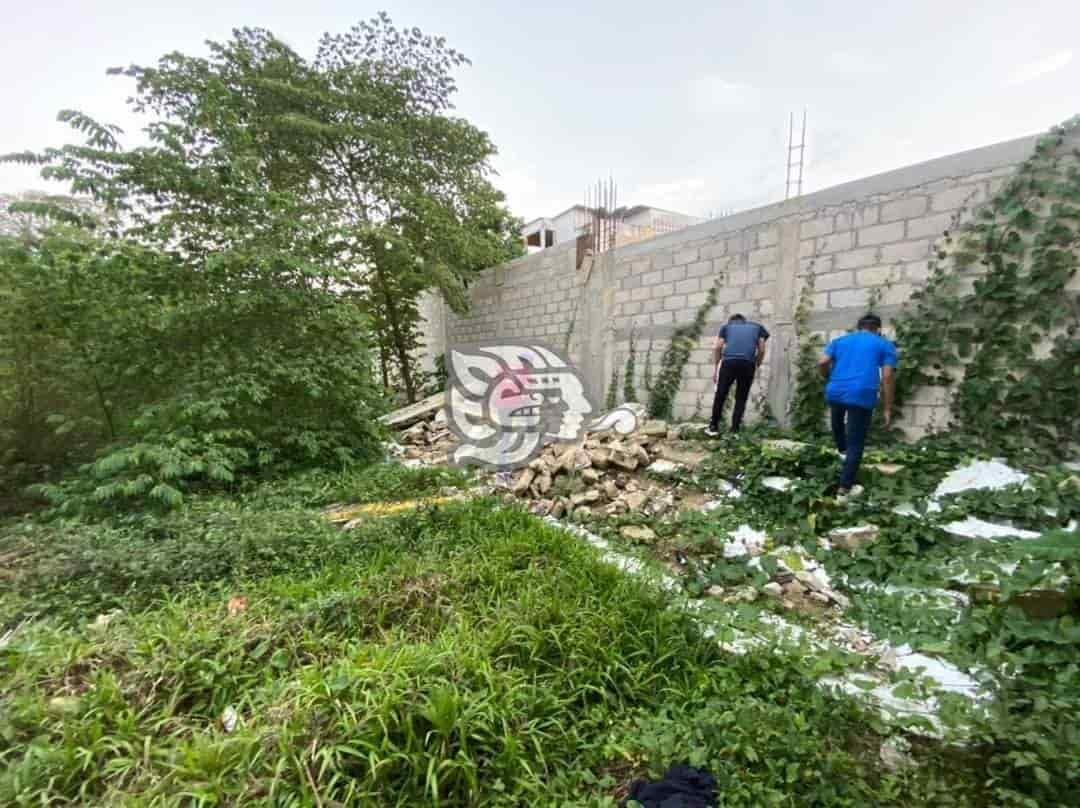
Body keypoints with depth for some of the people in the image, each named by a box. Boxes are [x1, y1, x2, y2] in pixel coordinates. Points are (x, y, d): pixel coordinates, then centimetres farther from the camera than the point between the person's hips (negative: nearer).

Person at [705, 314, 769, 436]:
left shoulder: (727, 326, 25)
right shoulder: (758, 326, 27)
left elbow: (717, 347, 12)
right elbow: (761, 350, 17)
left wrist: (715, 367, 16)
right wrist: (756, 366, 27)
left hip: (729, 362, 0)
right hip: (748, 363, 1)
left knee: (720, 395, 11)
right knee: (741, 398, 11)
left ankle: (713, 427, 15)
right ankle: (734, 430, 9)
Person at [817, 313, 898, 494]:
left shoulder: (839, 340, 20)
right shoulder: (885, 345, 14)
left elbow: (822, 362, 4)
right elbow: (887, 377, 2)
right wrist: (888, 409, 4)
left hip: (835, 392, 3)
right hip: (863, 396, -2)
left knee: (837, 422, 37)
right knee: (855, 445, 6)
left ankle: (842, 450, 52)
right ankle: (844, 486, 7)